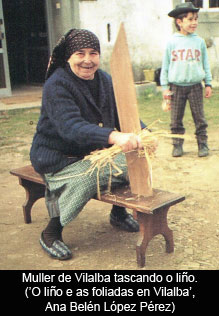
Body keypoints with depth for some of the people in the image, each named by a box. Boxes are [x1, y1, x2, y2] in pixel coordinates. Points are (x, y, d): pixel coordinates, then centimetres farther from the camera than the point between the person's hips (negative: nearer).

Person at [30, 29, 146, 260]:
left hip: (94, 153, 7)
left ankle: (119, 213, 20)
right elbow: (71, 127, -37)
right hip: (58, 158, -7)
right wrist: (114, 137, -52)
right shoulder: (57, 85, -22)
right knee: (85, 179, -33)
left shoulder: (105, 80, 3)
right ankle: (51, 233, -12)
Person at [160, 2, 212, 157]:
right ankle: (177, 145, 13)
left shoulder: (199, 41, 5)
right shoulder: (172, 42, 1)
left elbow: (206, 64, 11)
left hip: (195, 86, 1)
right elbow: (165, 65, 5)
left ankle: (203, 144, 12)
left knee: (200, 118, 3)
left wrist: (208, 84, 8)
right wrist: (165, 87, 1)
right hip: (176, 86, 0)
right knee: (176, 119, 3)